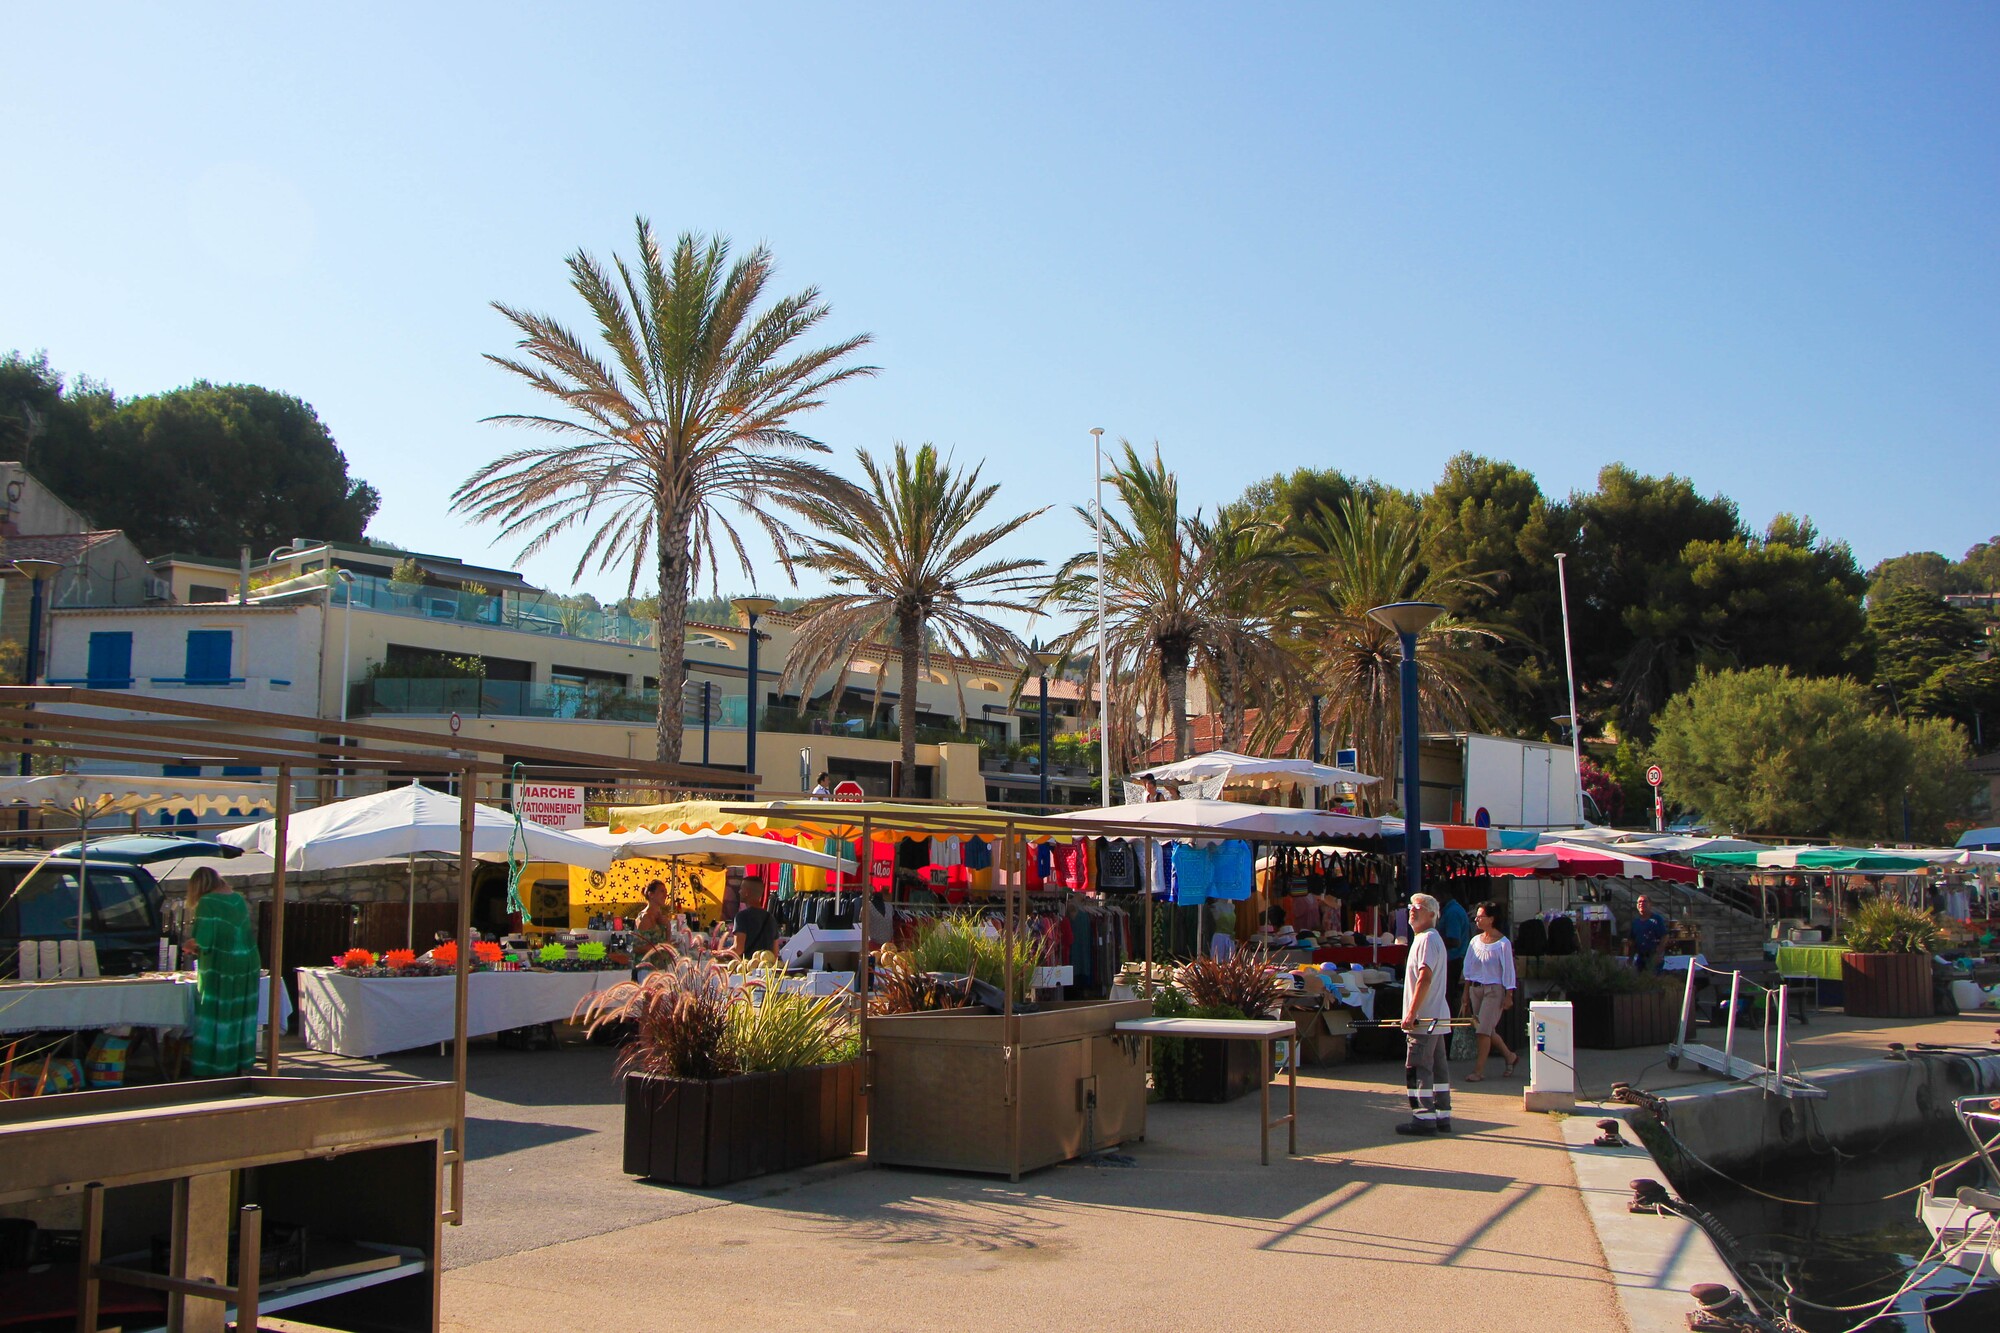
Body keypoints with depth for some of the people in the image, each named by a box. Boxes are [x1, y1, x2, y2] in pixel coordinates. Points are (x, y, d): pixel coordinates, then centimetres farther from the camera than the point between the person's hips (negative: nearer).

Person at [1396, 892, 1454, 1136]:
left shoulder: (1427, 939, -13)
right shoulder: (1428, 938, 20)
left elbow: (1424, 979, -22)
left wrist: (1412, 1013, -23)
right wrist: (1413, 1013, 22)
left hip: (1424, 1019, -10)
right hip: (1436, 1018, 10)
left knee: (1417, 1068, -8)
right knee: (1437, 1067, 12)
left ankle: (1424, 1118, -8)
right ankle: (1442, 1117, 16)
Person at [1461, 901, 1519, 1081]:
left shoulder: (1503, 943, -8)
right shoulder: (1475, 941, 8)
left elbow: (1508, 971, -7)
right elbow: (1469, 969, 12)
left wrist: (1508, 996, -10)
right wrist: (1466, 993, 10)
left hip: (1494, 989, -6)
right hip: (1475, 988, 6)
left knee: (1484, 1029, -9)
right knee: (1488, 1030, 10)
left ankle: (1479, 1070, -3)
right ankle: (1510, 1057, 30)